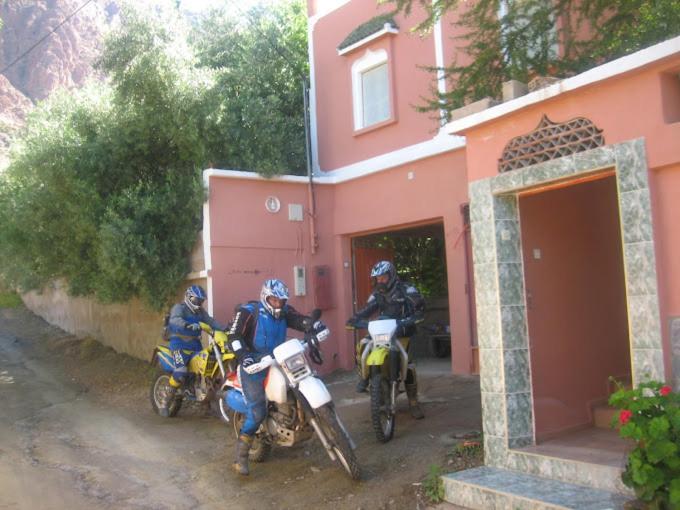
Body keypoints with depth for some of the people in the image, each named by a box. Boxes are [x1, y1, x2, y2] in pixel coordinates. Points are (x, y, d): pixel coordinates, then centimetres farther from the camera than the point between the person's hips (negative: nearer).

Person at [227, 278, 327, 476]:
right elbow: (234, 335, -15)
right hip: (254, 366, -6)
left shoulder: (284, 312, 8)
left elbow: (300, 321, -5)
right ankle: (240, 456, -5)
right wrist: (243, 355, -30)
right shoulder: (248, 311, -8)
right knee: (257, 411, -15)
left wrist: (315, 326, -27)